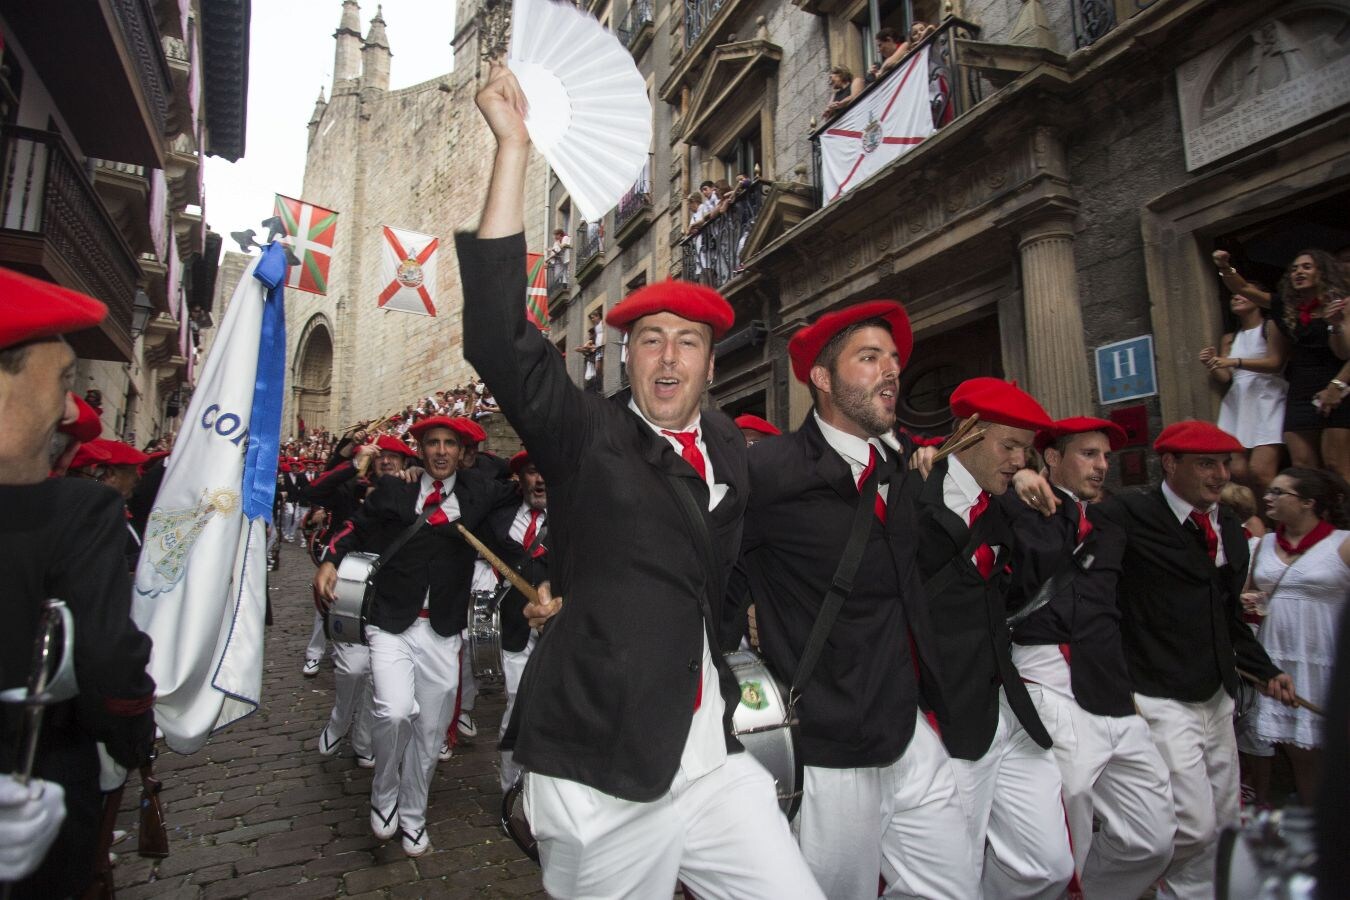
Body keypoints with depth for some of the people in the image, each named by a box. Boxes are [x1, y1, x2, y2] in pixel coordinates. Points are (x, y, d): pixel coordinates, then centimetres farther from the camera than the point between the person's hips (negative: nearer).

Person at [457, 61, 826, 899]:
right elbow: (500, 338, -20)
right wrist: (513, 146, -19)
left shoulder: (730, 447, 7)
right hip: (602, 779, -4)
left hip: (720, 764, 5)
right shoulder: (588, 438, -5)